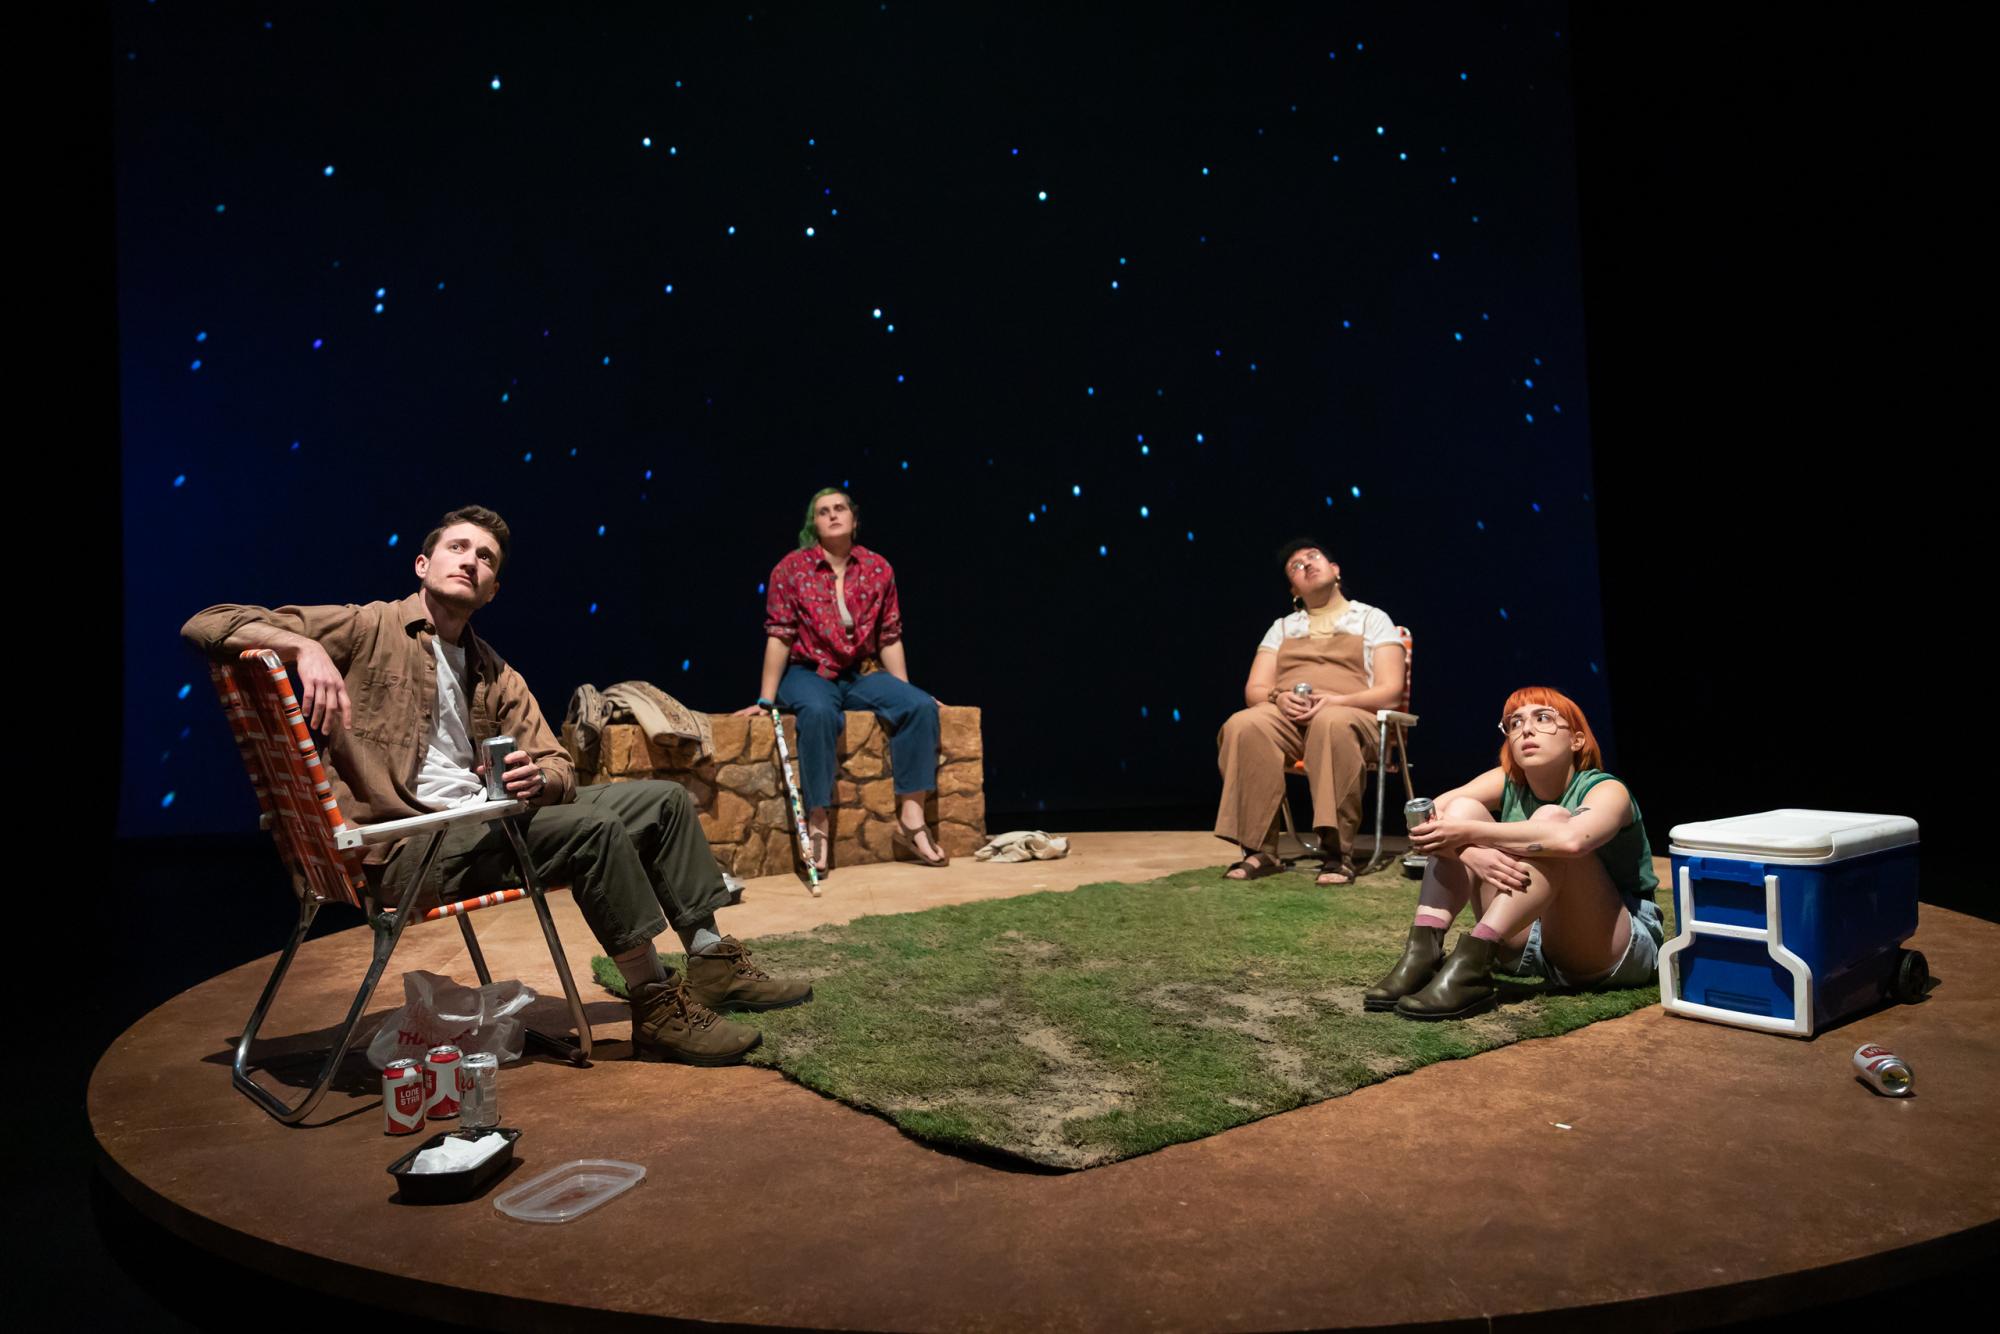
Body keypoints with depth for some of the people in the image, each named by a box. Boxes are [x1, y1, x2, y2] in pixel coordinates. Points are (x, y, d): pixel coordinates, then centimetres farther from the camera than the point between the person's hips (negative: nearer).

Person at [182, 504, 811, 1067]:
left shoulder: (497, 675, 18)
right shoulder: (367, 629, 0)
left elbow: (557, 767, 13)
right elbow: (206, 623, -6)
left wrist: (536, 778, -13)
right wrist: (305, 647, -25)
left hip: (484, 822, 8)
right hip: (410, 845, -7)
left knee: (664, 798, 3)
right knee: (595, 827, -28)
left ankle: (711, 960, 9)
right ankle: (658, 1007, -17)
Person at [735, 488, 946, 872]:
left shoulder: (878, 569, 3)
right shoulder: (791, 568, -5)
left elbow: (890, 639, 7)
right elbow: (779, 636, -7)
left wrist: (907, 694, 5)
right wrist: (766, 700, -9)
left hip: (859, 677, 4)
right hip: (808, 674, -3)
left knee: (921, 706, -21)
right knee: (819, 712, -39)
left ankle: (911, 818, -17)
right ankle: (817, 826, -30)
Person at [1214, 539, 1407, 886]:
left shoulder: (1372, 619, 15)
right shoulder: (1282, 627, 25)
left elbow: (1390, 692, 2)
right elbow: (1254, 690, 15)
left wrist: (1336, 700, -16)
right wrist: (1278, 698, -10)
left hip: (1352, 717, -3)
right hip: (1286, 716, 3)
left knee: (1333, 724, -41)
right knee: (1244, 725, -33)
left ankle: (1337, 852, -37)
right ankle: (1259, 849, -30)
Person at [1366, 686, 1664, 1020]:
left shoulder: (1608, 791, -14)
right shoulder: (1507, 783, 1)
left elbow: (1571, 839, -40)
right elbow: (1426, 821, -15)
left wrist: (1469, 833, -38)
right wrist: (1473, 853, -35)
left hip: (1620, 947, -5)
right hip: (1530, 940, 5)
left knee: (1551, 818, -28)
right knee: (1463, 808, -10)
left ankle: (1470, 965, -41)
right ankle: (1420, 956, -25)